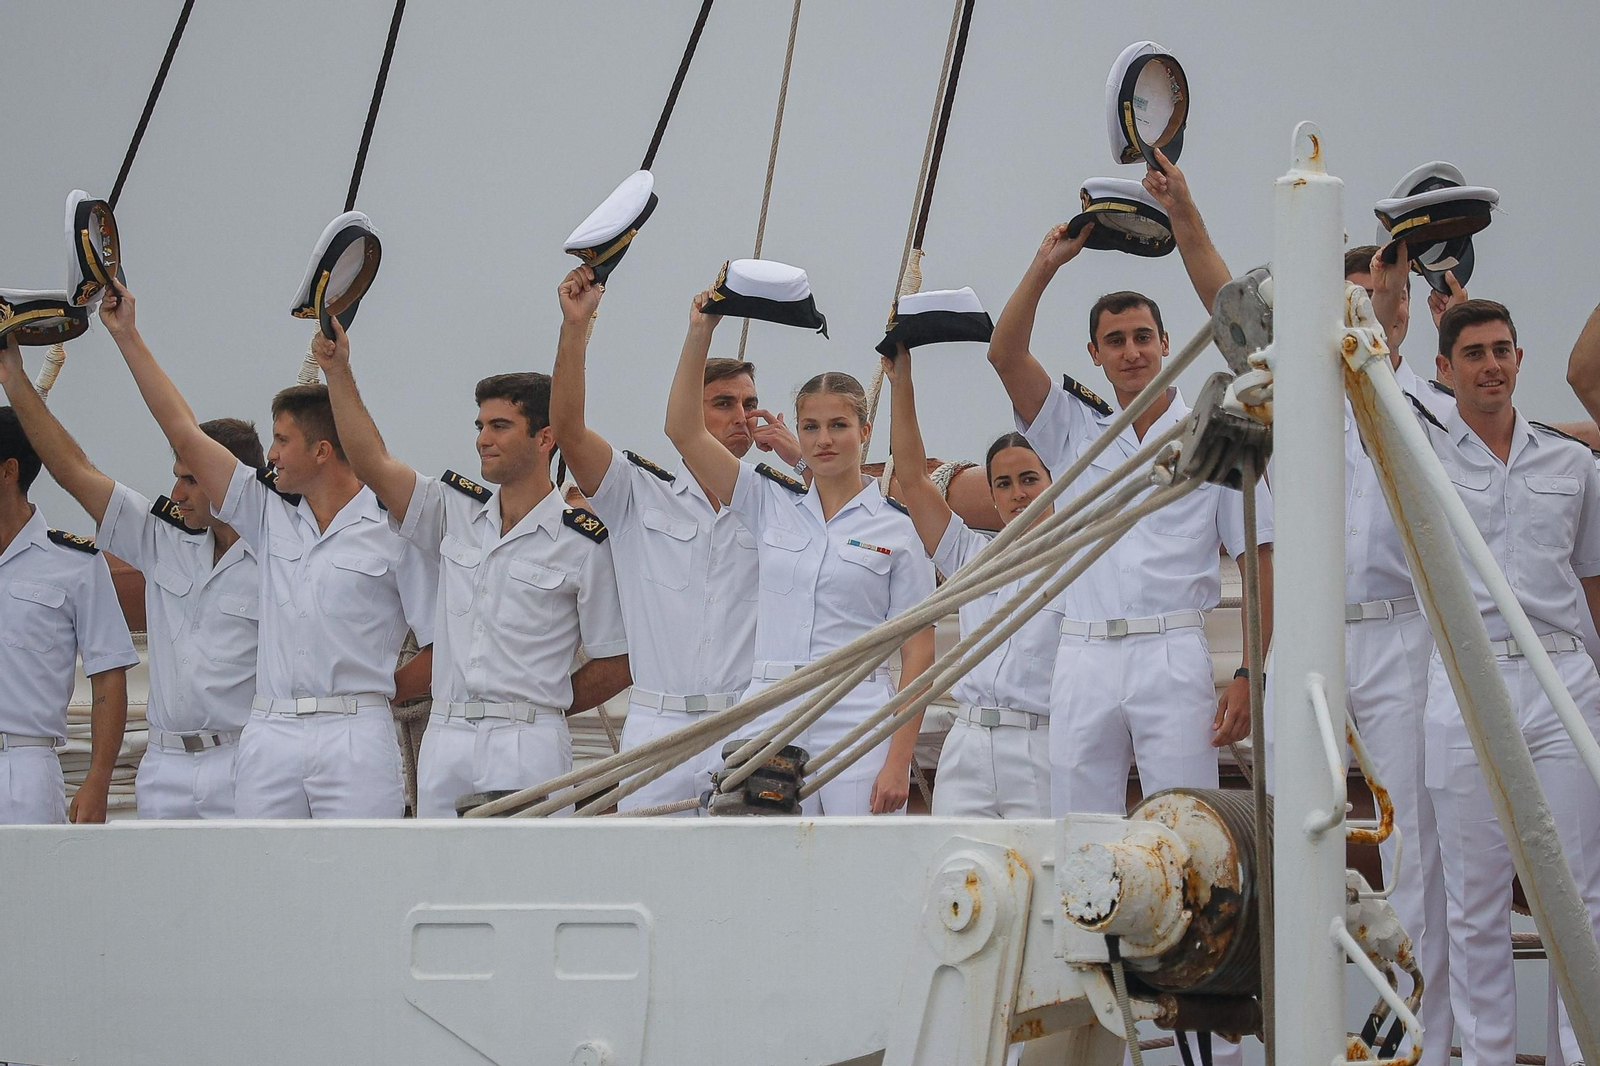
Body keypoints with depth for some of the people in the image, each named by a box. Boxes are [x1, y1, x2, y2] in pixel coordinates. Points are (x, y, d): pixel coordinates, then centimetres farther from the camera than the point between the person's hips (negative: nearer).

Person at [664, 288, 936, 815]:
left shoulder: (898, 527, 2)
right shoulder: (770, 503, 12)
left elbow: (918, 652, -1)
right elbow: (684, 432, 4)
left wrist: (898, 761, -9)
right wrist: (699, 334, -6)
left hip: (857, 723, -3)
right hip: (768, 718, 3)